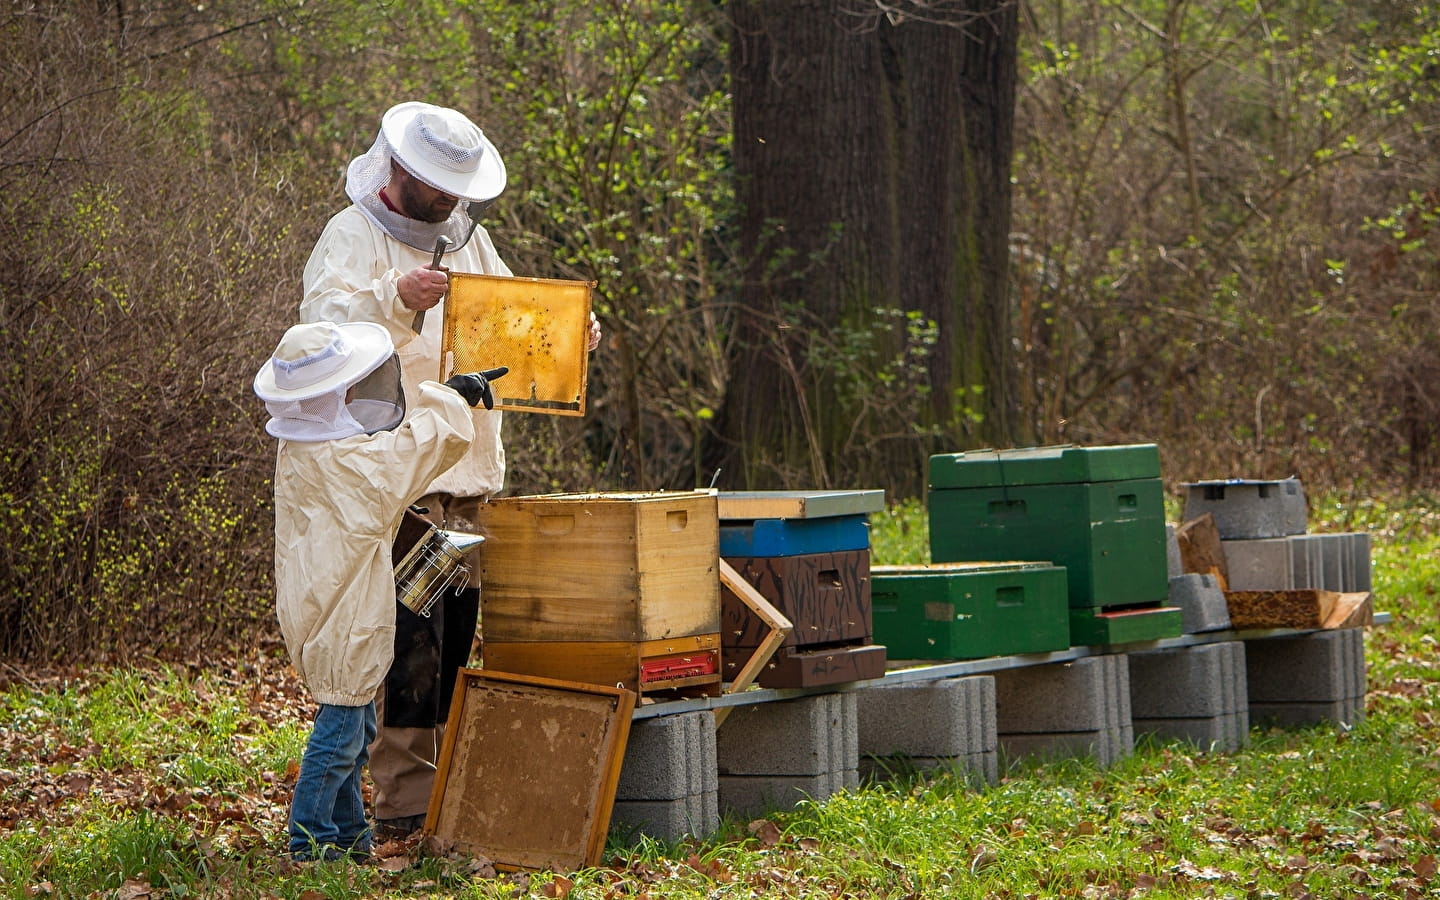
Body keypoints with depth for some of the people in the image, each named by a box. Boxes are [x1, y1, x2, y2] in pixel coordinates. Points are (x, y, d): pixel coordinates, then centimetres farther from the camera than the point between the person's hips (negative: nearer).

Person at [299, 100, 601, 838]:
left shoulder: (468, 237, 20)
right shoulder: (353, 235, -3)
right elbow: (324, 321, -18)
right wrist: (396, 296, -35)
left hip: (471, 472, 8)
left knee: (458, 630, 10)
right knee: (409, 637, -11)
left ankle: (449, 783, 18)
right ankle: (404, 802, -9)